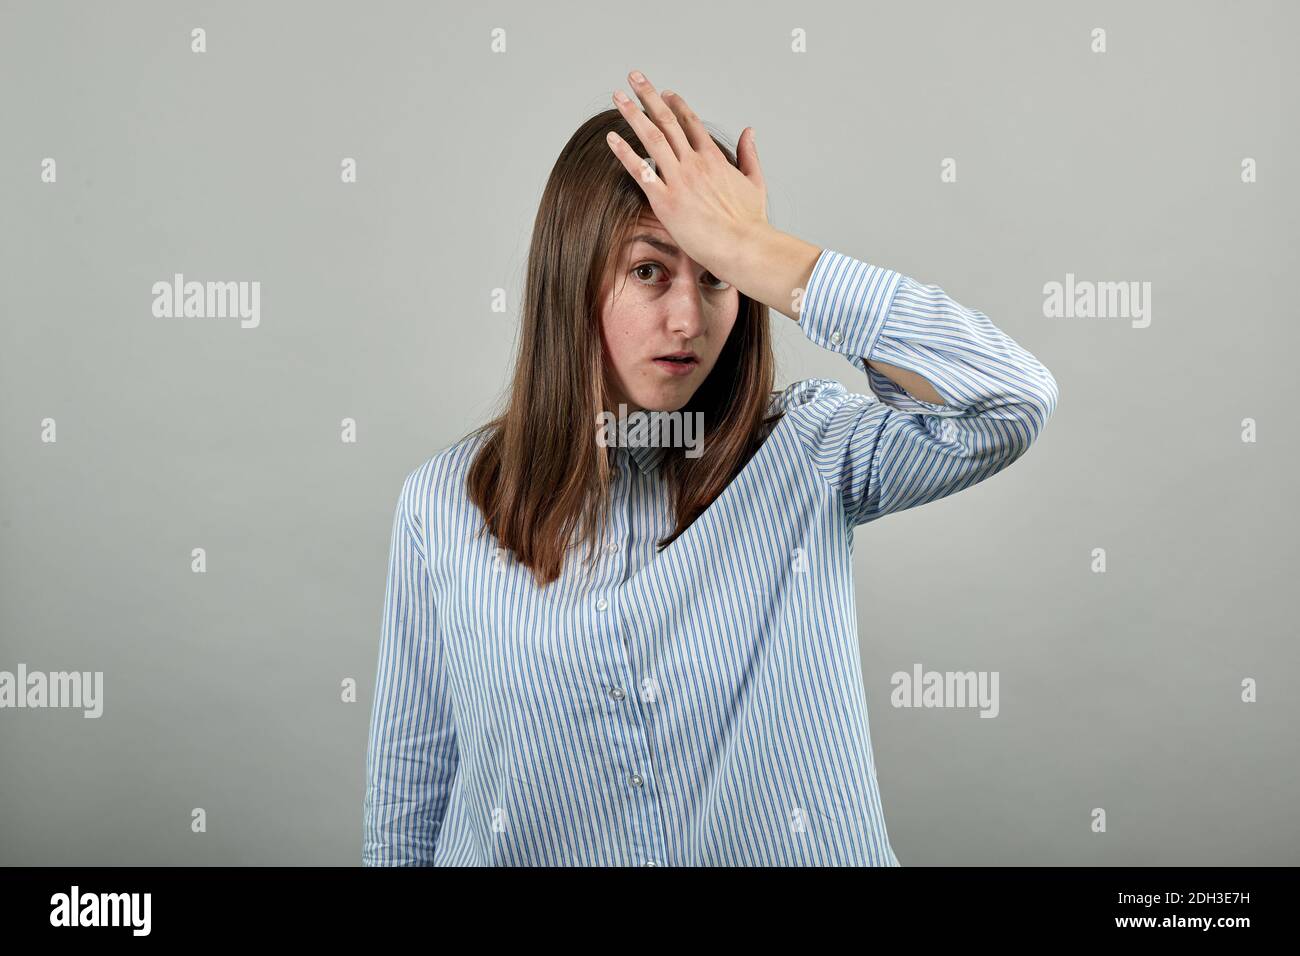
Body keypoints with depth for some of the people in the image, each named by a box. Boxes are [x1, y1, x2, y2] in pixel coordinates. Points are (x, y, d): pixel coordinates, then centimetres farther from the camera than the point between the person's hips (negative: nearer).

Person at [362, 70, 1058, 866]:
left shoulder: (808, 452, -3)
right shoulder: (445, 503, 0)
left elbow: (1011, 403, -19)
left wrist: (752, 254, -18)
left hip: (786, 845, 0)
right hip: (519, 848, 0)